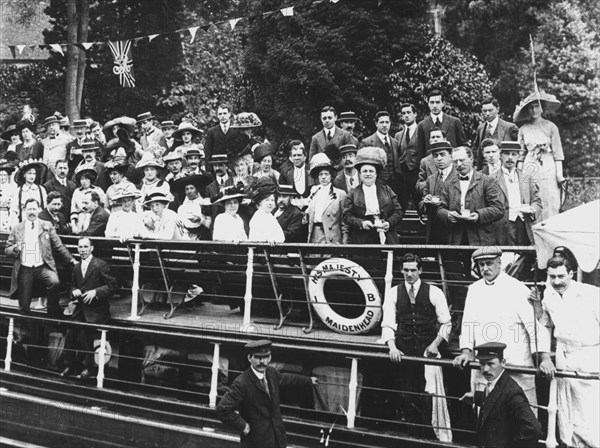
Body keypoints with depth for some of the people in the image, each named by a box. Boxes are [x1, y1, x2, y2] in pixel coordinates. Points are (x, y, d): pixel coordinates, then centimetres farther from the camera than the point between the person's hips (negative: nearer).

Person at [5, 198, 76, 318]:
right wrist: (15, 248, -10)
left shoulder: (47, 226, 9)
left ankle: (54, 315, -11)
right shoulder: (16, 229, 11)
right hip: (24, 269, 1)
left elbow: (58, 245, 13)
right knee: (24, 306, -3)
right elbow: (7, 250, 13)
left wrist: (71, 259, 9)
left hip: (43, 267, -1)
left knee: (55, 282, -31)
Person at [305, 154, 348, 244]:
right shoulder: (313, 194, 15)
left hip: (332, 241, -4)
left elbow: (344, 223, 0)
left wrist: (344, 244, -5)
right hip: (313, 239, 4)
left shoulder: (340, 194, 1)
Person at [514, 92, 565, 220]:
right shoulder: (523, 129, 8)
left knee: (550, 203, -3)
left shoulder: (551, 127, 3)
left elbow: (557, 152, 1)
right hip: (529, 168, 2)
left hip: (548, 168, -2)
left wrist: (559, 174, -5)